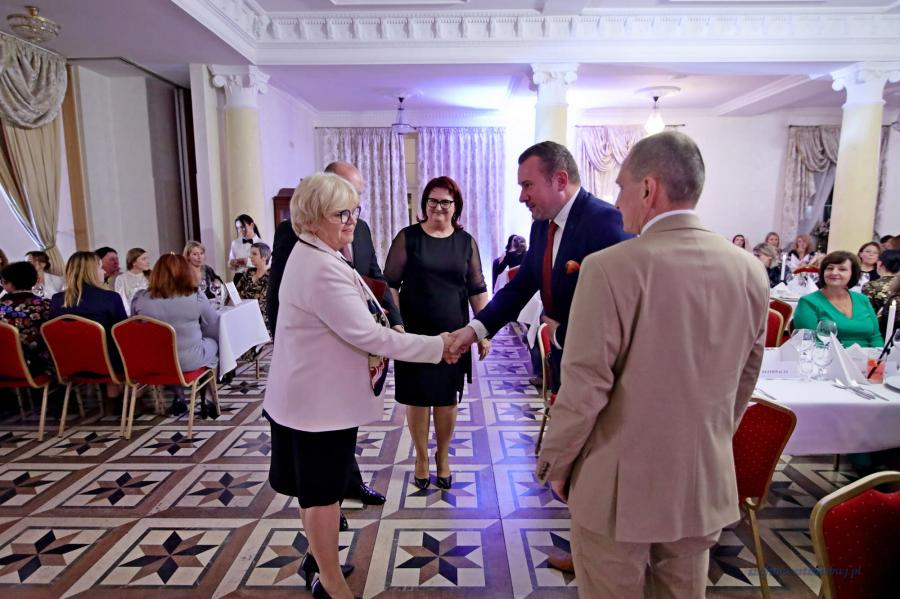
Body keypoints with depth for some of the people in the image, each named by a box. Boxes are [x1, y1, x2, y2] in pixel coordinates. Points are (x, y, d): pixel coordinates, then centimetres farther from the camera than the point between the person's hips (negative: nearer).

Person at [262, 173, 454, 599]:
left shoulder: (313, 257, 9)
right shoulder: (322, 268, -26)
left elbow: (348, 326, 13)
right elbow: (366, 334, -29)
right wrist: (437, 347, -25)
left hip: (317, 392, 10)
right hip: (320, 398, -10)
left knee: (317, 487, 24)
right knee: (322, 489, 7)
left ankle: (318, 556, 44)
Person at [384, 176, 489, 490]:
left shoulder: (466, 241, 4)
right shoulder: (408, 237, -1)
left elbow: (477, 289, 6)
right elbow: (390, 283, -1)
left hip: (453, 334, 2)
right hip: (415, 333, -1)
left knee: (447, 397, 11)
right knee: (417, 396, 8)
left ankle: (442, 457, 32)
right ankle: (421, 458, 29)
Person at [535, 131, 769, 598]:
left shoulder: (611, 268, -21)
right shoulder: (749, 271, -2)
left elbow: (584, 387, -19)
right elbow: (743, 383, 6)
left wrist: (556, 464, -3)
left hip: (619, 487, -5)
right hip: (706, 487, 5)